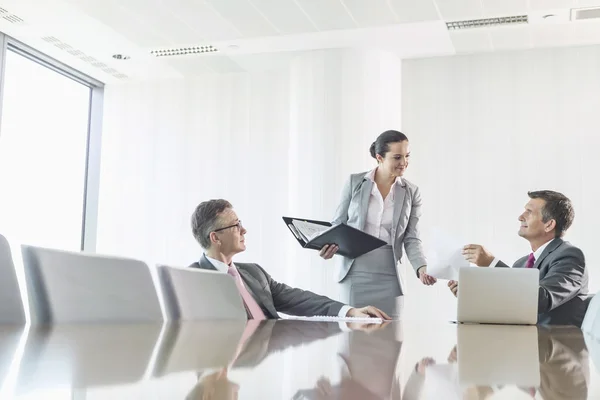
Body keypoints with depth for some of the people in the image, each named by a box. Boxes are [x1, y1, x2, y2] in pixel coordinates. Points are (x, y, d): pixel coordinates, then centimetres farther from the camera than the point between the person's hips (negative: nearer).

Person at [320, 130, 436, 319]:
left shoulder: (411, 193, 3)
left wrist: (422, 268, -15)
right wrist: (329, 246, -14)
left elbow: (412, 239, 2)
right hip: (355, 273, -1)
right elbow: (338, 223, 5)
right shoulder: (355, 182, -1)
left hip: (389, 277, 1)